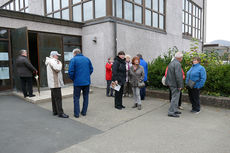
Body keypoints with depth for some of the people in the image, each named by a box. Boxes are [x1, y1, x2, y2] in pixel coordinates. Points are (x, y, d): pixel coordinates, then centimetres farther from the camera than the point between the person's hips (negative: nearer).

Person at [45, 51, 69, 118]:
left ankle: (55, 111, 22)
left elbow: (57, 70, 20)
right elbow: (57, 69, -24)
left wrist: (58, 63, 5)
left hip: (53, 83, 11)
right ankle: (60, 113, -6)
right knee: (58, 98, -9)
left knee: (54, 98, 14)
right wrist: (60, 64, -7)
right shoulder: (52, 61, -13)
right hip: (55, 83, -11)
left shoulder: (51, 61, 20)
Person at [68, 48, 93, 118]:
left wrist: (73, 79, 4)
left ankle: (76, 113, 10)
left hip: (77, 82, -4)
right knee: (86, 97, 14)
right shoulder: (87, 59, 7)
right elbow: (91, 69, 9)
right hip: (87, 82, 4)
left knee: (76, 98, 8)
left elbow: (70, 72, -11)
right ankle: (84, 112, 21)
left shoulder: (73, 59, -5)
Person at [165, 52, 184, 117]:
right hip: (175, 84, -10)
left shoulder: (171, 63, 13)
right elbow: (178, 76, -23)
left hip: (171, 83, 10)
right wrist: (180, 85, -17)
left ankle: (174, 110, 28)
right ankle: (171, 112, 2)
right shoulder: (177, 64, -17)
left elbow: (169, 74, 18)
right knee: (175, 97, -3)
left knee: (175, 97, 19)